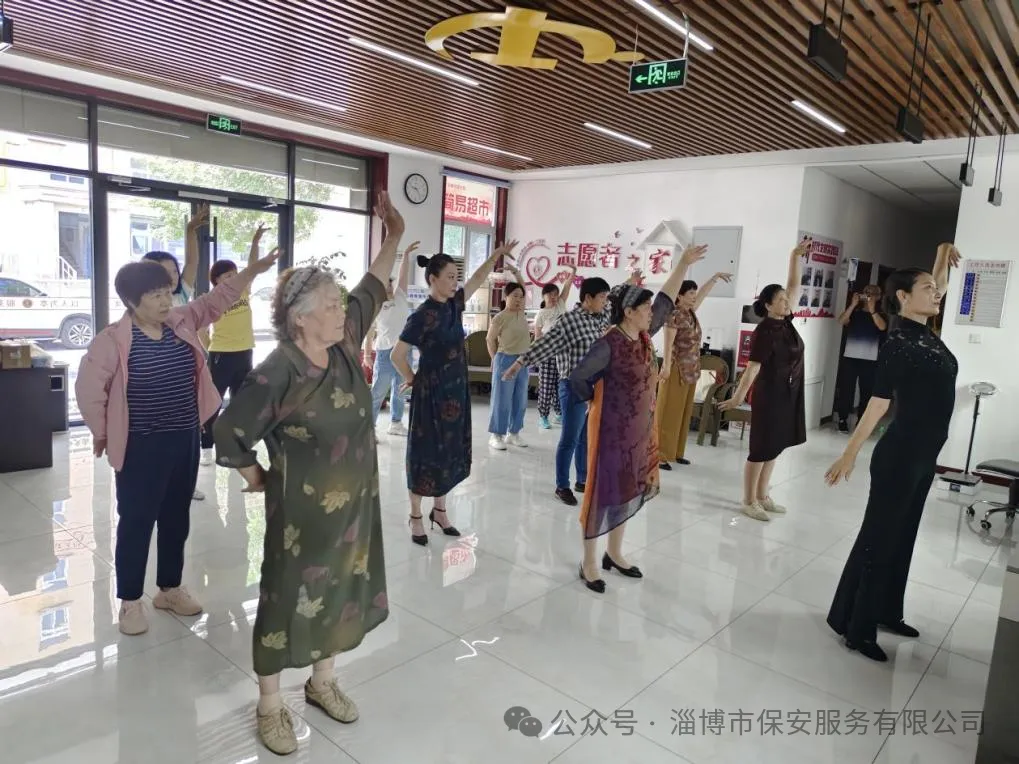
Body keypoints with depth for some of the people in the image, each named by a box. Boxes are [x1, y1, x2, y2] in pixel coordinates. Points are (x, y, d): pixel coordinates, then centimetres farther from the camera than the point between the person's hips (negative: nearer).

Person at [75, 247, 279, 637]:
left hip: (185, 440, 6)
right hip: (141, 447, -6)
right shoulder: (113, 340, -14)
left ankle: (170, 589, 33)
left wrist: (253, 270, -8)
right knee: (136, 522, 6)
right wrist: (103, 434, -4)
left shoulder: (181, 323, 3)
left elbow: (217, 299, 3)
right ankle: (130, 601, 22)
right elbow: (88, 388, -11)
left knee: (177, 518, 16)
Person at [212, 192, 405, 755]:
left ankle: (322, 682, 42)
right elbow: (231, 432, -11)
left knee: (339, 589, 19)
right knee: (289, 597, 10)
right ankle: (269, 706, 31)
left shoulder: (345, 343, -3)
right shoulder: (278, 374, -22)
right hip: (303, 509, -7)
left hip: (354, 502, 7)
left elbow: (372, 291, 8)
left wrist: (394, 237, 4)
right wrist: (255, 477, 1)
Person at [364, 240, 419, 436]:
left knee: (400, 390, 13)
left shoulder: (399, 297, 10)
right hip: (386, 352, -4)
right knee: (378, 391, -4)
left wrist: (406, 254, -8)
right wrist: (367, 355, -9)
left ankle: (396, 423, 25)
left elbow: (403, 274, 1)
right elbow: (369, 334, 0)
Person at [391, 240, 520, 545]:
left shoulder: (454, 305, 4)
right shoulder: (422, 316, -18)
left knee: (451, 450, 14)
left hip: (456, 390, 7)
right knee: (426, 453, 3)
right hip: (431, 393, -7)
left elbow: (478, 279, 17)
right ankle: (416, 517, 18)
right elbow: (397, 355, -16)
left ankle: (439, 511, 29)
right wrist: (413, 381, -4)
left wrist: (497, 255, 12)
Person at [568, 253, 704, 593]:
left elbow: (666, 301, 12)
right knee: (604, 491, 1)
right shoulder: (608, 344, -19)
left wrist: (684, 263, 11)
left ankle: (614, 554, 32)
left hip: (641, 428, 8)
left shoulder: (644, 336, 4)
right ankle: (589, 563, 15)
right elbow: (577, 378, -16)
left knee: (629, 490, 16)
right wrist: (599, 401, -3)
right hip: (612, 429, -8)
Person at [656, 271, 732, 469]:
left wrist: (715, 277, 29)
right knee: (669, 413, -5)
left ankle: (676, 452, 20)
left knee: (684, 412, 12)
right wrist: (666, 367, -24)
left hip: (691, 370, 9)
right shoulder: (674, 315, -14)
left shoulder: (691, 313, 10)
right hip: (676, 370, -9)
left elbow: (702, 294, 26)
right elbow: (668, 343, -19)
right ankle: (661, 455, -1)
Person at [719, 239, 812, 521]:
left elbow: (793, 285, 11)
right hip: (770, 396, -8)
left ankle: (762, 496, 25)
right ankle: (749, 502, 9)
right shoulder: (764, 330, -17)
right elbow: (753, 367, -21)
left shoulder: (785, 321, 5)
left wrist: (795, 257, 5)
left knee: (774, 448, 14)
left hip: (789, 394, 8)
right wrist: (738, 396, -25)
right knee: (761, 449, -1)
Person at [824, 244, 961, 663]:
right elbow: (879, 403, -18)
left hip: (924, 456, 9)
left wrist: (943, 258, 14)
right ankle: (855, 627, 12)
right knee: (878, 538, 0)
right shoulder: (897, 343, -18)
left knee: (902, 537, 18)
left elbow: (939, 290, 28)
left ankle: (886, 613, 33)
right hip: (899, 456, -9)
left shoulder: (926, 332, 6)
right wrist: (849, 455, -18)